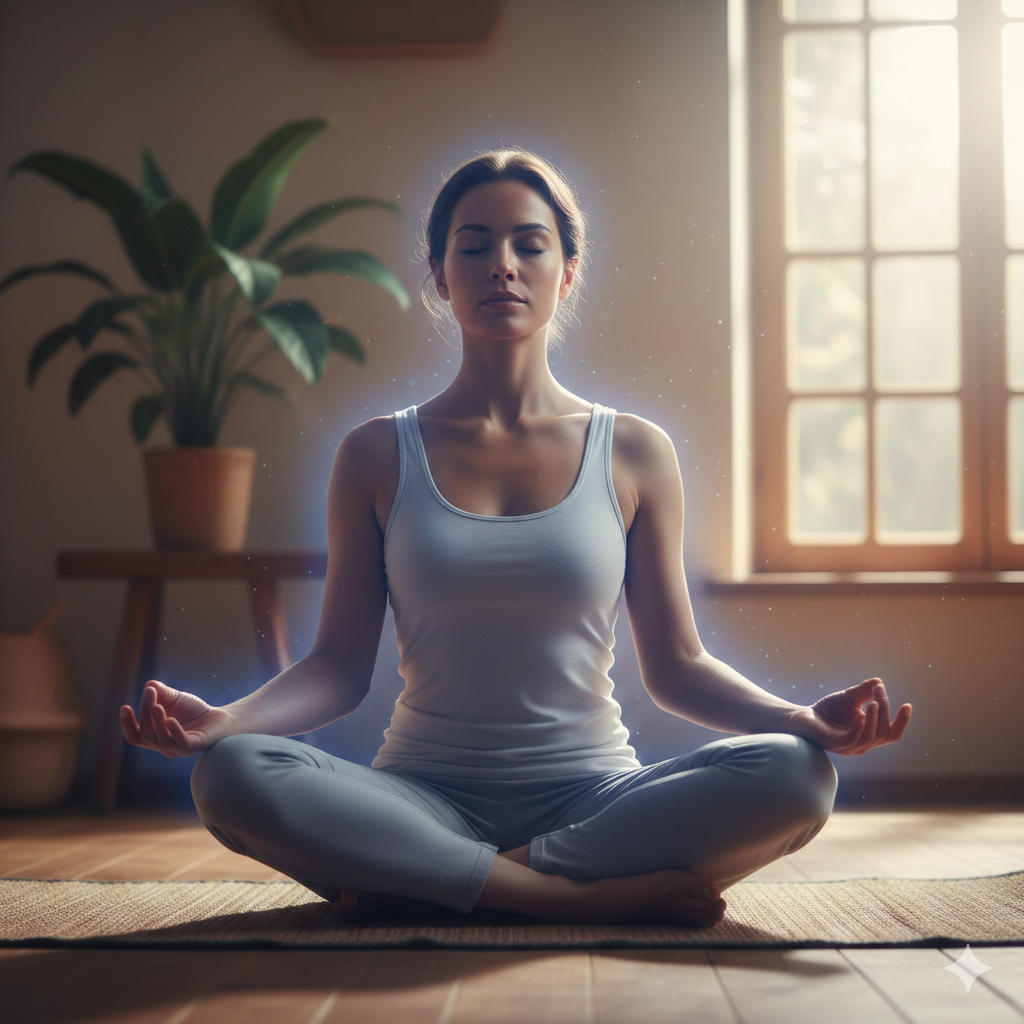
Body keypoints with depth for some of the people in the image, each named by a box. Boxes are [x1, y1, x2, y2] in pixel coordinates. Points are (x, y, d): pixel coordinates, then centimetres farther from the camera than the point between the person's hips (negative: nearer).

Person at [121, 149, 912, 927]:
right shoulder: (377, 456, 5)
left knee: (797, 776, -27)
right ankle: (603, 895, -25)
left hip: (592, 796, 1)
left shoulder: (634, 453, 5)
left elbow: (676, 667, 5)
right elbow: (341, 664, 3)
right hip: (426, 799, 0)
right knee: (232, 774, -30)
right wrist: (221, 719, -17)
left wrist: (805, 719, -14)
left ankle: (418, 884, -20)